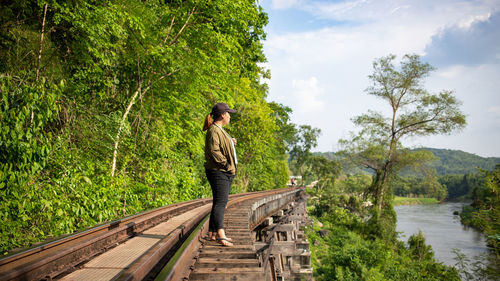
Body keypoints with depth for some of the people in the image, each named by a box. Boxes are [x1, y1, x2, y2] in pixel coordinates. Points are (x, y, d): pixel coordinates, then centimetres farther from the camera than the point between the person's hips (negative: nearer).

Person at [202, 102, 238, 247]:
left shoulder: (220, 130, 21)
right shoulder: (213, 130, -13)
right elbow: (213, 151, -23)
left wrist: (231, 143, 13)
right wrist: (226, 164, -20)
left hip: (225, 173, 10)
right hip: (218, 171, -10)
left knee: (220, 203, 12)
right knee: (220, 202, -16)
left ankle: (212, 233, 18)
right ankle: (220, 234, -21)